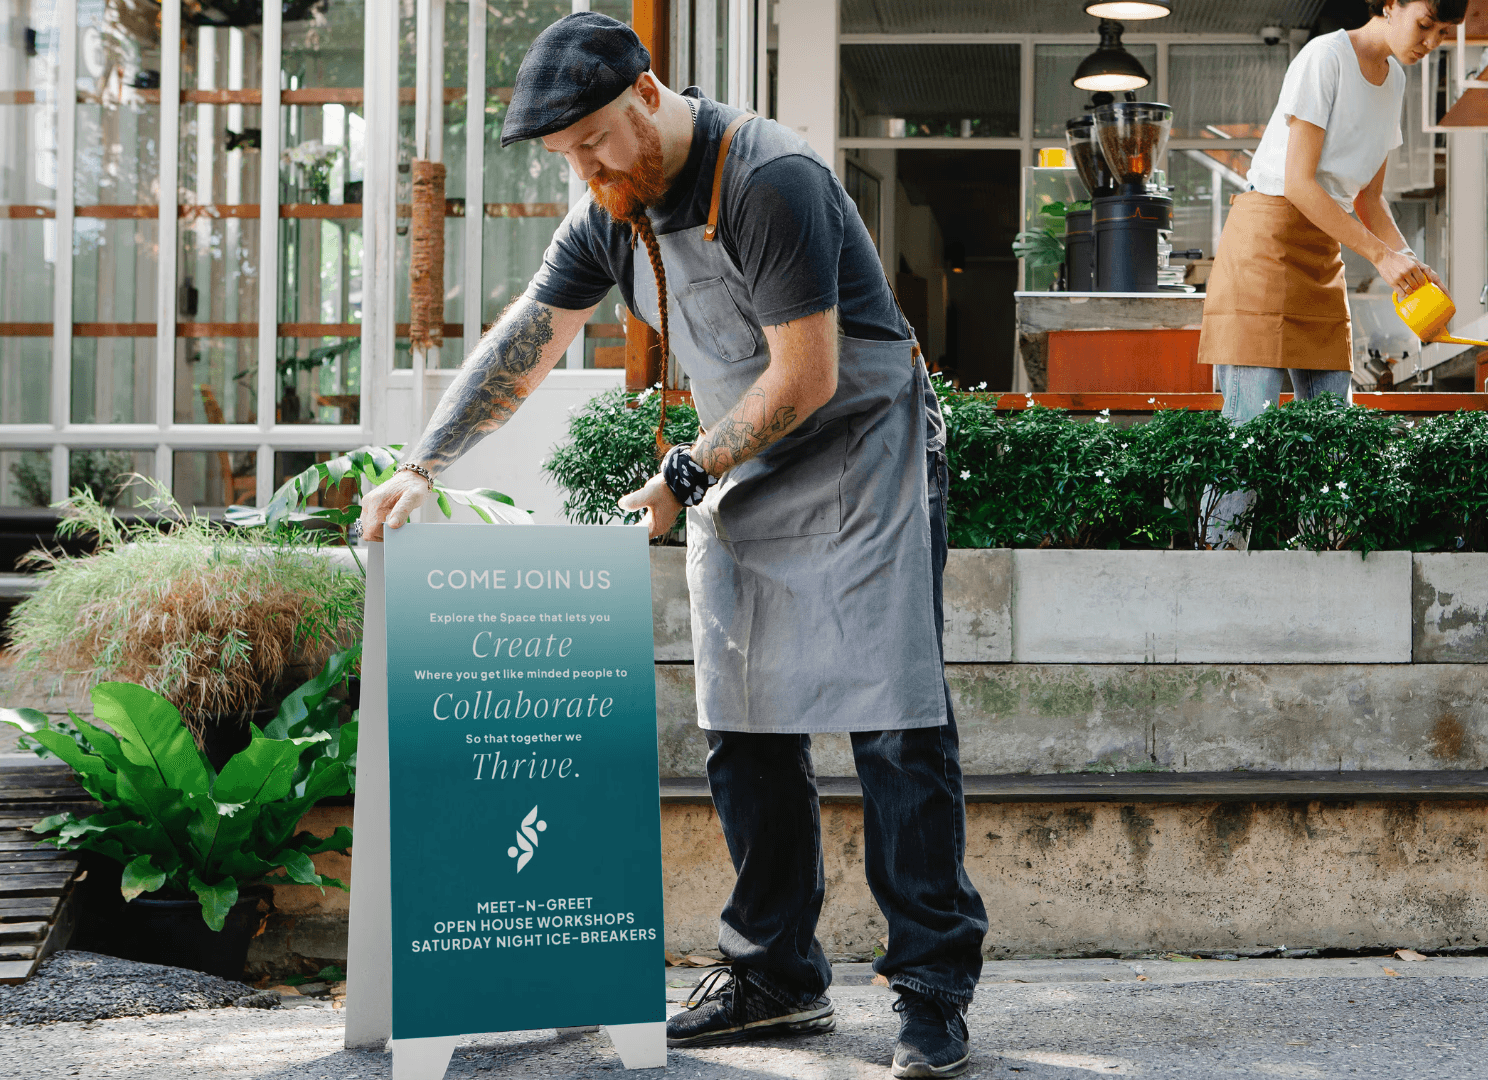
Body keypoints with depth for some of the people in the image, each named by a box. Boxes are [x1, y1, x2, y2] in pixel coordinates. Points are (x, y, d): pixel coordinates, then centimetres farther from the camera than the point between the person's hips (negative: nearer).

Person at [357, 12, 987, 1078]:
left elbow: (805, 378, -21)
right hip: (738, 482, 8)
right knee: (747, 736, 5)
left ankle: (934, 991, -7)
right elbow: (520, 348, 8)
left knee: (896, 729, -10)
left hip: (861, 460, -7)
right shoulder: (613, 212, 3)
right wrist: (424, 465, -1)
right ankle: (778, 975, 13)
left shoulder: (770, 179, -21)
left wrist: (685, 477, -14)